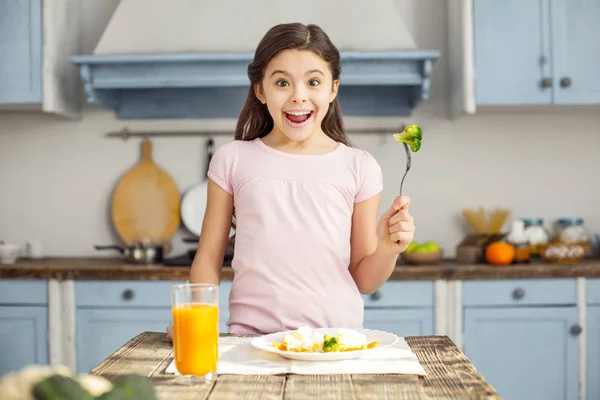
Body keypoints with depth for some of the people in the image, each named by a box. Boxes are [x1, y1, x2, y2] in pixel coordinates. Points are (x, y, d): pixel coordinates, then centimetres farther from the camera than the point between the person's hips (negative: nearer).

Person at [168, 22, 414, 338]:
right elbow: (209, 259, 8)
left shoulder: (359, 168, 6)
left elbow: (364, 280, 11)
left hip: (337, 337, 1)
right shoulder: (233, 160, 6)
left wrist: (387, 250, -8)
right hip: (251, 335, 0)